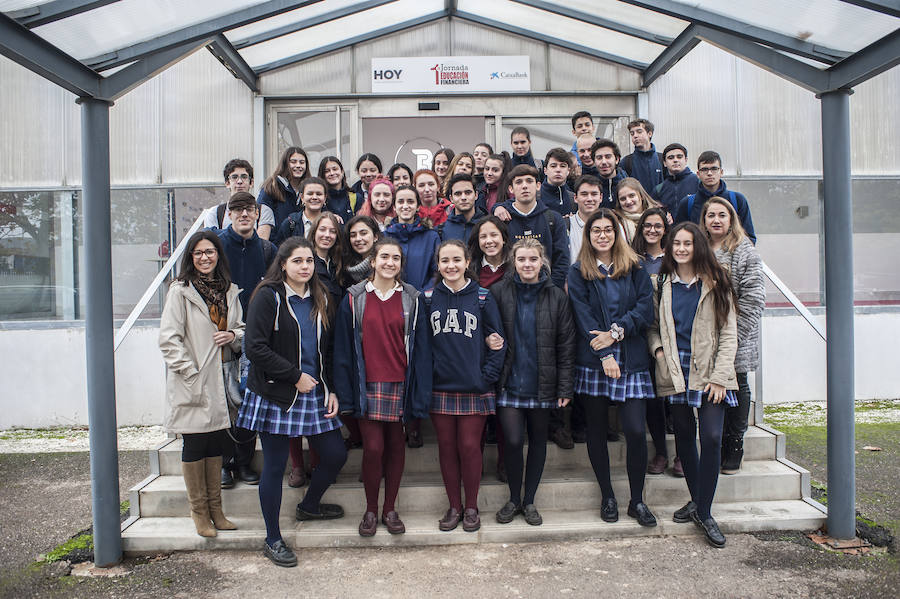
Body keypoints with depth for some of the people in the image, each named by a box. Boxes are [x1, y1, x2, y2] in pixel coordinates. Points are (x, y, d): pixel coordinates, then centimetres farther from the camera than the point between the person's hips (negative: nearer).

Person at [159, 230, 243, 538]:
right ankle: (199, 512, 17)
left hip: (219, 380, 5)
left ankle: (215, 509, 23)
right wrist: (190, 373, -15)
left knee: (216, 443, 11)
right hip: (191, 383, -5)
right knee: (194, 445, 3)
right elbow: (169, 339, -10)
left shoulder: (229, 290, 10)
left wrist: (233, 335, -4)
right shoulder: (180, 291, -6)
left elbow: (242, 327, 19)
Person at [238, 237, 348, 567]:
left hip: (315, 393, 6)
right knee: (275, 465, 3)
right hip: (276, 395, -6)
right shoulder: (269, 296, -7)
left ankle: (309, 506, 37)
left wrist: (331, 389, 4)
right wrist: (296, 376, -15)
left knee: (336, 454, 8)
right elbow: (256, 347, -16)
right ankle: (273, 540, 21)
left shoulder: (320, 298, 11)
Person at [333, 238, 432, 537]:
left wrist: (420, 394, -3)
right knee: (373, 447, -4)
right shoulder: (354, 298, 2)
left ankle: (390, 509, 24)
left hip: (400, 385, 1)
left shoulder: (412, 299, 4)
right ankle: (371, 510, 16)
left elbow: (421, 349, 2)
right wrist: (345, 393, -2)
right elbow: (343, 349, 2)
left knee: (395, 446, 8)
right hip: (367, 385, -1)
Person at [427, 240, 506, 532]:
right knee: (447, 447, 9)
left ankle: (471, 508, 22)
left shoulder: (482, 297, 0)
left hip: (474, 387, -2)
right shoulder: (429, 298, 4)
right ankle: (454, 507, 24)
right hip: (440, 387, 2)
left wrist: (487, 376, -8)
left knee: (470, 447, 3)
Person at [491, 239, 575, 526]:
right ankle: (513, 499, 17)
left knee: (538, 441, 10)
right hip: (509, 382, -1)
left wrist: (565, 387, -2)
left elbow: (566, 345, 1)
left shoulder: (556, 297, 0)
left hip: (541, 384, 1)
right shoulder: (499, 292, -1)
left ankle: (529, 500, 27)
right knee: (513, 441, -6)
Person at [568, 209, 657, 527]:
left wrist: (616, 332, -14)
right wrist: (605, 354, -13)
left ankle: (637, 500, 13)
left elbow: (645, 310, 1)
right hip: (592, 362, 0)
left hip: (631, 360, 1)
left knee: (636, 431, -5)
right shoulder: (578, 272, 6)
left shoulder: (635, 269, 10)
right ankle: (607, 497, 23)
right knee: (597, 431, 7)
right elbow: (583, 316, -3)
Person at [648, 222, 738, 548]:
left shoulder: (715, 283, 2)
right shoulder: (662, 284, 9)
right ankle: (697, 500, 25)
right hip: (675, 371, 3)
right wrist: (657, 348, -5)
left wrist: (719, 376, -9)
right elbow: (652, 326, 17)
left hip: (708, 371, -2)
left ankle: (703, 511, 2)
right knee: (684, 436, 8)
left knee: (711, 438, -11)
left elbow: (728, 333, 0)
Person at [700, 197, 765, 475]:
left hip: (736, 340, -3)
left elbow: (753, 298, -9)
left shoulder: (745, 250, -3)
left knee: (737, 386, 7)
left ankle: (734, 449, 18)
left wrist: (733, 332, -16)